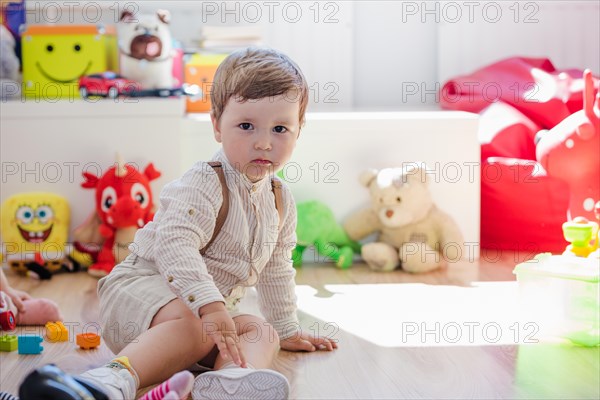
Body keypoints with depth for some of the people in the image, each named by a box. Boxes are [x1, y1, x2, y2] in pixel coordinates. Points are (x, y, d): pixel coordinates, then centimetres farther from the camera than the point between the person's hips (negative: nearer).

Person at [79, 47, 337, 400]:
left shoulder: (281, 200, 9)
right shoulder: (204, 184, -17)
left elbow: (276, 269, 23)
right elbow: (175, 245, -33)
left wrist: (286, 330, 29)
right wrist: (210, 305, -44)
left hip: (209, 309, 8)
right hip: (142, 286, -8)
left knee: (261, 332, -18)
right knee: (191, 326, -38)